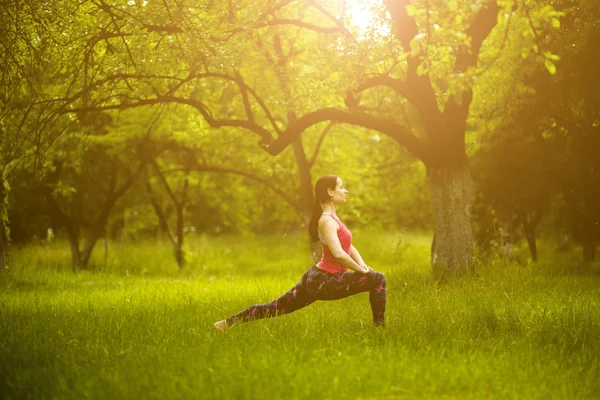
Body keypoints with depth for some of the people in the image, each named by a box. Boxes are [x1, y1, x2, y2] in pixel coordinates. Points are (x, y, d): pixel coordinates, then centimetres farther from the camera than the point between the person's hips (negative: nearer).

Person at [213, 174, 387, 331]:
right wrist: (361, 269, -17)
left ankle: (230, 321, 15)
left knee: (275, 308, 14)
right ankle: (379, 329, -10)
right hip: (326, 281, -10)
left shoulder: (332, 218, 15)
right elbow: (338, 254, -28)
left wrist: (362, 265, 4)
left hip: (316, 279, 10)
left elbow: (348, 247, 20)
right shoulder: (327, 221, -17)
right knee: (377, 279, -13)